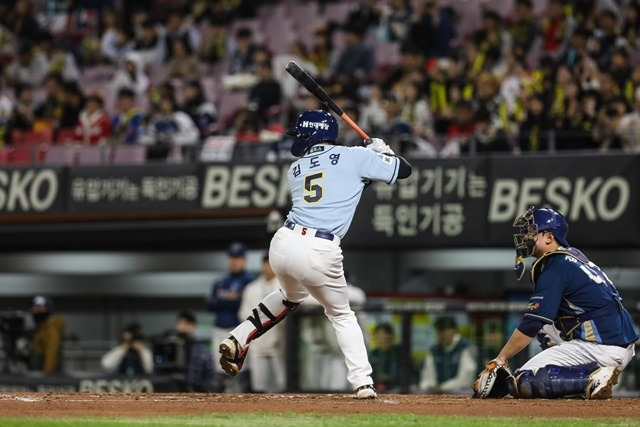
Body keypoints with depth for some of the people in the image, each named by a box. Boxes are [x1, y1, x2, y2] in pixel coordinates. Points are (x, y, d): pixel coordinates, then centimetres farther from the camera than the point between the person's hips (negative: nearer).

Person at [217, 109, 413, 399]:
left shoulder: (295, 170, 18)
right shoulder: (354, 157, 6)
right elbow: (404, 170, 12)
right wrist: (381, 151, 31)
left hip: (283, 244, 3)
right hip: (320, 254, -3)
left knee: (291, 296, 36)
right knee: (341, 315, 18)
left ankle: (238, 340, 26)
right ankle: (363, 383, 6)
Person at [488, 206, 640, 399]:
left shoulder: (555, 269, -10)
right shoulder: (575, 256, 19)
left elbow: (530, 325, -13)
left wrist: (500, 359, -7)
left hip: (602, 349, -10)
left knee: (522, 383, -13)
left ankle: (594, 378, -19)